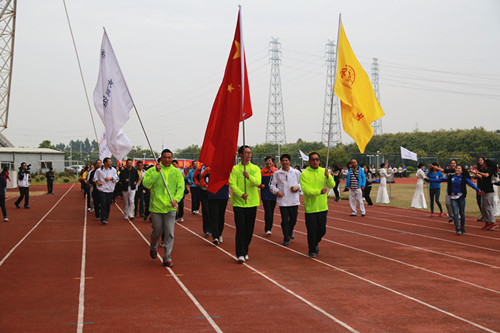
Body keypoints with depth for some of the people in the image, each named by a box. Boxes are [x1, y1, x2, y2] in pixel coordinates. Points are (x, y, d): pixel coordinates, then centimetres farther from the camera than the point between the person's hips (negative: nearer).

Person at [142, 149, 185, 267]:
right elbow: (145, 183, -10)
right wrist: (156, 172, -17)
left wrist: (176, 199, -15)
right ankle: (153, 247, 42)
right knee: (157, 232, 10)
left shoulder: (176, 172, 6)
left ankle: (167, 258, 4)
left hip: (170, 208, 1)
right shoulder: (152, 170, 1)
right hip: (156, 207, -1)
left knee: (169, 233, -4)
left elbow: (181, 187, 2)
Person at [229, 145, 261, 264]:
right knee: (240, 229, -7)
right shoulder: (235, 169, 1)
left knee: (249, 230, 9)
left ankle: (245, 252, 25)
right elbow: (232, 184, -9)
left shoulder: (255, 168, 5)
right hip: (239, 203, -2)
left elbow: (258, 182, -11)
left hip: (252, 203, 2)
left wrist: (249, 176, -30)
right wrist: (241, 194, -25)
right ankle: (240, 254, -4)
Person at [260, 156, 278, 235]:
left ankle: (269, 228, 21)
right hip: (265, 194, -2)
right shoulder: (262, 171, 0)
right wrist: (261, 185, -12)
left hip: (273, 195, 2)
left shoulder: (276, 171, 2)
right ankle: (267, 229, -7)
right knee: (267, 211, -10)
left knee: (271, 212, 9)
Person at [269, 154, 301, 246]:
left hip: (294, 201, 1)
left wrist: (297, 187, -7)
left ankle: (290, 231, 42)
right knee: (285, 220, -1)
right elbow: (271, 185, 8)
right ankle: (286, 239, 10)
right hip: (282, 201, -1)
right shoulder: (276, 173, 2)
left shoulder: (296, 173, 5)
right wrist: (276, 191, -10)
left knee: (293, 219, 10)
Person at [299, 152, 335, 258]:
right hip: (310, 207, -4)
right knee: (312, 230, 2)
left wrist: (328, 177, -22)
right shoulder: (305, 174, -8)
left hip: (322, 206, 4)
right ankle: (312, 250, 20)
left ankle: (315, 243, 39)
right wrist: (319, 191, -30)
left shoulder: (323, 171, 4)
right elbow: (305, 189, -18)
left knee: (322, 230, 10)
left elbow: (332, 185, -2)